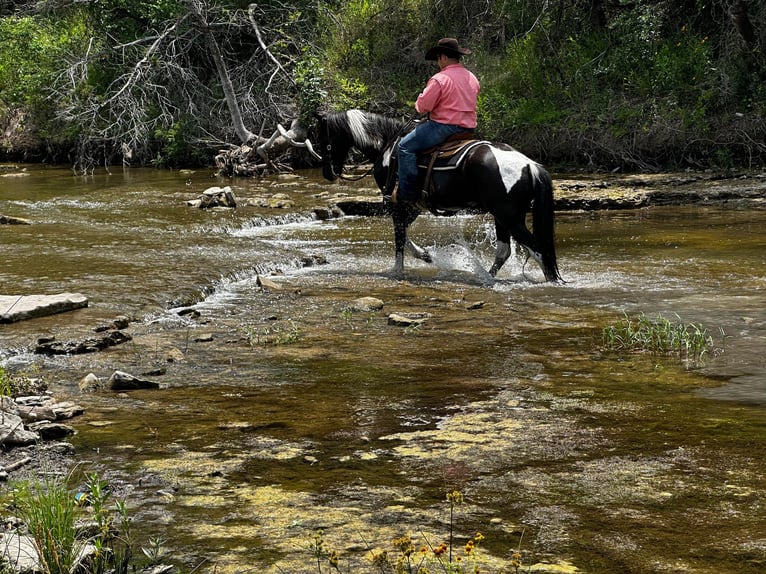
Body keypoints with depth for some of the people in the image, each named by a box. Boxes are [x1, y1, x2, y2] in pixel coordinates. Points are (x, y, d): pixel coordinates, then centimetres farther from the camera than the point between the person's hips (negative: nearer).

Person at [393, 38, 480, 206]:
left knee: (406, 146, -2)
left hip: (445, 126, -9)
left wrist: (420, 99, 8)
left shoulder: (439, 79, -16)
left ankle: (406, 193, -6)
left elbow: (422, 106, -14)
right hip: (468, 127, 9)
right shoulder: (472, 78, 11)